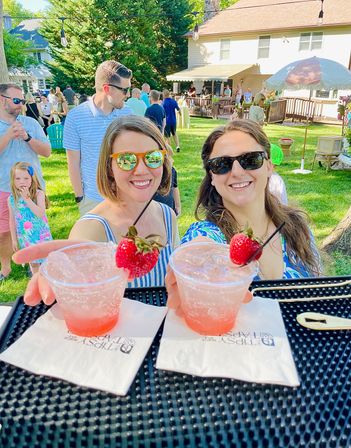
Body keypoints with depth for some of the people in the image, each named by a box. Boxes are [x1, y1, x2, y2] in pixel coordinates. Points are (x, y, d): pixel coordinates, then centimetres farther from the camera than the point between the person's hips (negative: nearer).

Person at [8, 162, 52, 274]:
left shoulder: (39, 194, -13)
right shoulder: (11, 199, -3)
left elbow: (40, 213, -25)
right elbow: (12, 221, 5)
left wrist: (27, 199, -30)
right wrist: (14, 240, 7)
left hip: (41, 235, -3)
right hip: (25, 238, 3)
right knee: (33, 262, 16)